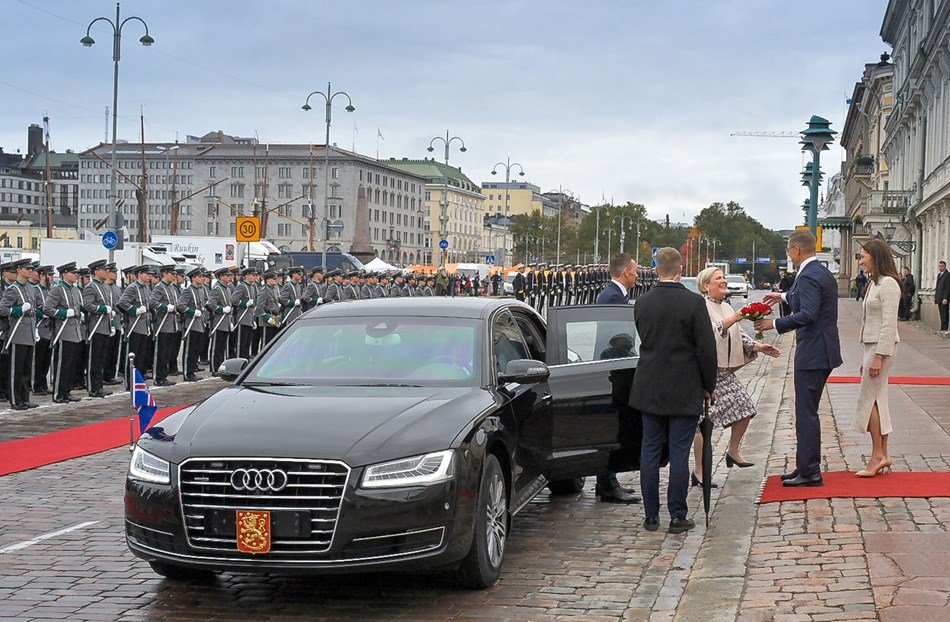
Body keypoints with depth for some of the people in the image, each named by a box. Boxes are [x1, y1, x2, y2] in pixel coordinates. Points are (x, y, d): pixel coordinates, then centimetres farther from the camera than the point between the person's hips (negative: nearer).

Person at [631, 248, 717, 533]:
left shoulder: (642, 302, 1)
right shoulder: (693, 302, -13)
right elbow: (706, 348, -11)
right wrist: (708, 385, 1)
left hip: (649, 389, 4)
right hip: (684, 391, -4)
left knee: (650, 451, 9)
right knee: (679, 453, 1)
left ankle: (651, 516, 13)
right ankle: (677, 517, 5)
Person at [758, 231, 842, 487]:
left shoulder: (808, 276, -18)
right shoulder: (823, 273, 15)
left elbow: (808, 314, -28)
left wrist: (775, 324, -22)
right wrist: (785, 297, 47)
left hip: (813, 353, -11)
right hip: (824, 351, 11)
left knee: (806, 413, -5)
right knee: (807, 411, 17)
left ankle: (810, 472, -2)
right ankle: (806, 466, 23)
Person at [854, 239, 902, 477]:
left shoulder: (888, 284, -14)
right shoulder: (874, 283, 17)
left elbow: (889, 324, -19)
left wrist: (878, 357, -22)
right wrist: (866, 358, 19)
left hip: (882, 347, -10)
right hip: (873, 346, 10)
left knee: (868, 399, -8)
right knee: (877, 401, 9)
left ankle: (878, 455, -4)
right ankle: (883, 456, 11)